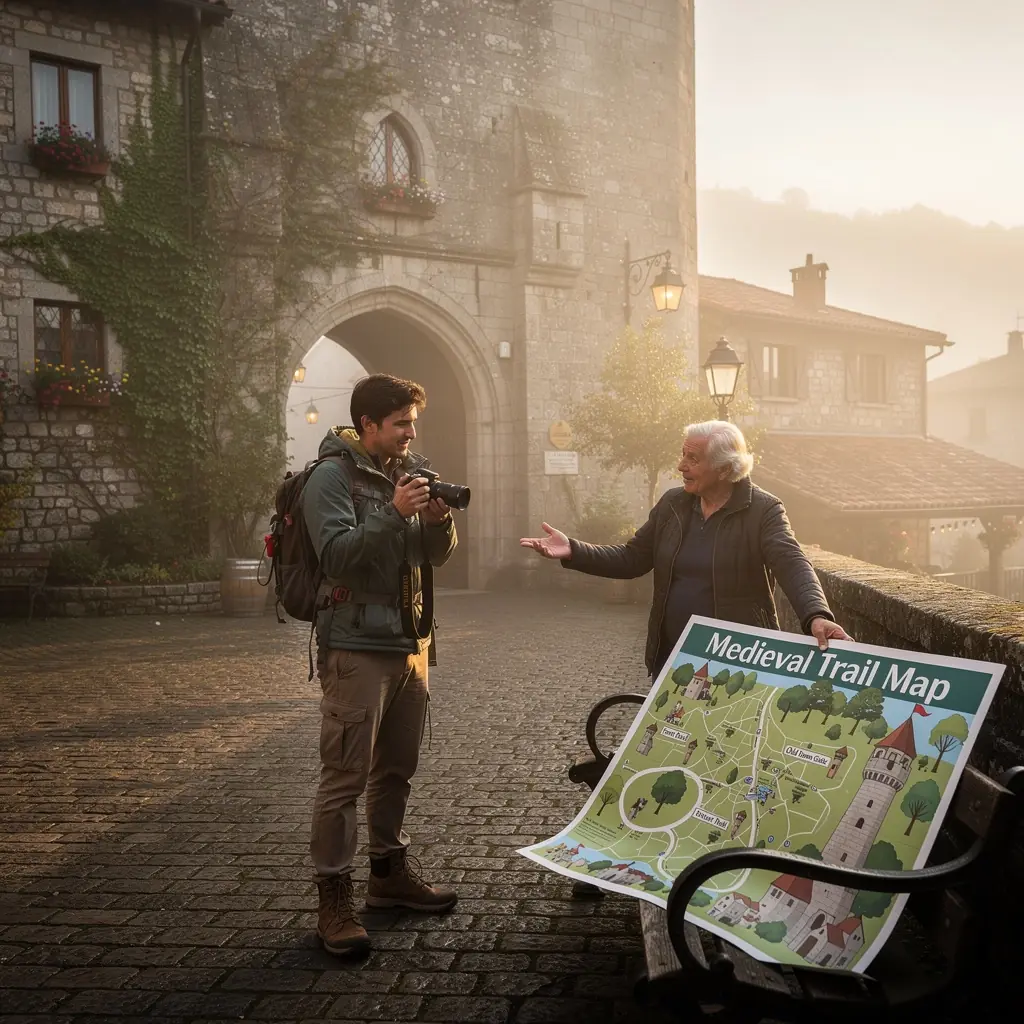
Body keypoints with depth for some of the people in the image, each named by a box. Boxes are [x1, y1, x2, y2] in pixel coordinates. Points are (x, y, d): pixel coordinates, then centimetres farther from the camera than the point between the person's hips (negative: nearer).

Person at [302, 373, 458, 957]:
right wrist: (394, 514, -27)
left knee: (397, 769, 16)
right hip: (356, 647, -7)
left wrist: (440, 521, -9)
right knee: (345, 776, -5)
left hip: (410, 643, 7)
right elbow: (337, 555, -19)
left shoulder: (408, 472, 13)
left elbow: (437, 556, 12)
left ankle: (391, 872, 29)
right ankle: (335, 897, 3)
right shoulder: (333, 476, -7)